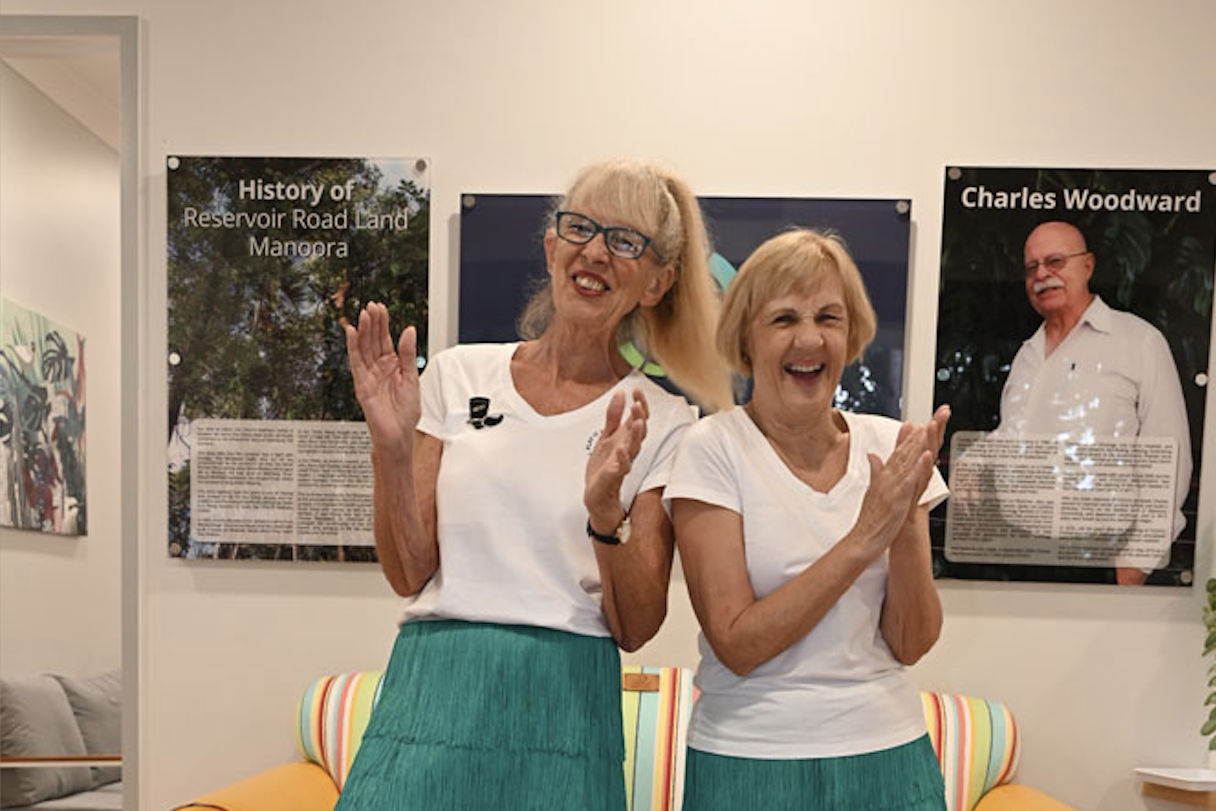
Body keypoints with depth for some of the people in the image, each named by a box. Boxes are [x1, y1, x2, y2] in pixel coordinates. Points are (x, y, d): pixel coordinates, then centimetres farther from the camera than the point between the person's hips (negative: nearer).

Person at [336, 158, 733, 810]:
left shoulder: (661, 423, -1)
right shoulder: (458, 374, 2)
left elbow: (635, 629, -4)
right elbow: (410, 574, 1)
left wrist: (606, 511, -20)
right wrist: (391, 450, -13)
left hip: (563, 707, -1)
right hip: (433, 690, 1)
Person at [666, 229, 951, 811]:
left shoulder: (890, 447, -2)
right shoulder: (713, 448, -13)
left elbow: (911, 645, -4)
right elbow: (737, 646, -17)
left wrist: (906, 524, -20)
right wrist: (865, 537, -21)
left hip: (891, 754, 3)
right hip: (750, 760, -3)